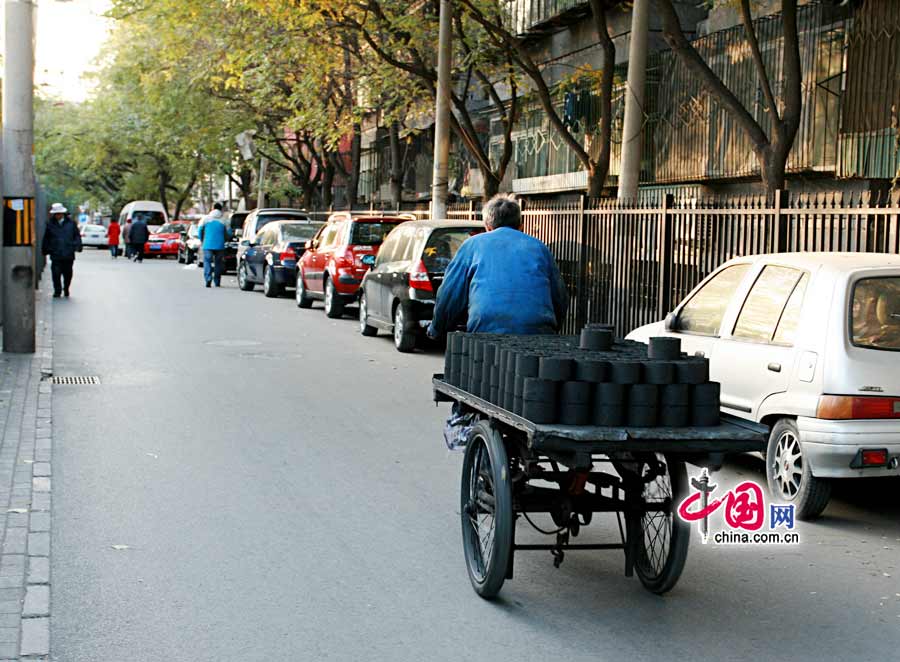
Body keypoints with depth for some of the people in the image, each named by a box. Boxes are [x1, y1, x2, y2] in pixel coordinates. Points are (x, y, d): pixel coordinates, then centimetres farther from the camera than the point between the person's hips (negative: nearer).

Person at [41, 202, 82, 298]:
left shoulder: (71, 223, 3)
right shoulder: (51, 224, 5)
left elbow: (77, 236, 7)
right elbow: (46, 239, 11)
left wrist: (77, 246, -4)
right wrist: (45, 249, 7)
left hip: (68, 254, 1)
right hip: (55, 254, 0)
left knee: (67, 274, 10)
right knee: (56, 274, -6)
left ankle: (66, 289, 29)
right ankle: (57, 291, 5)